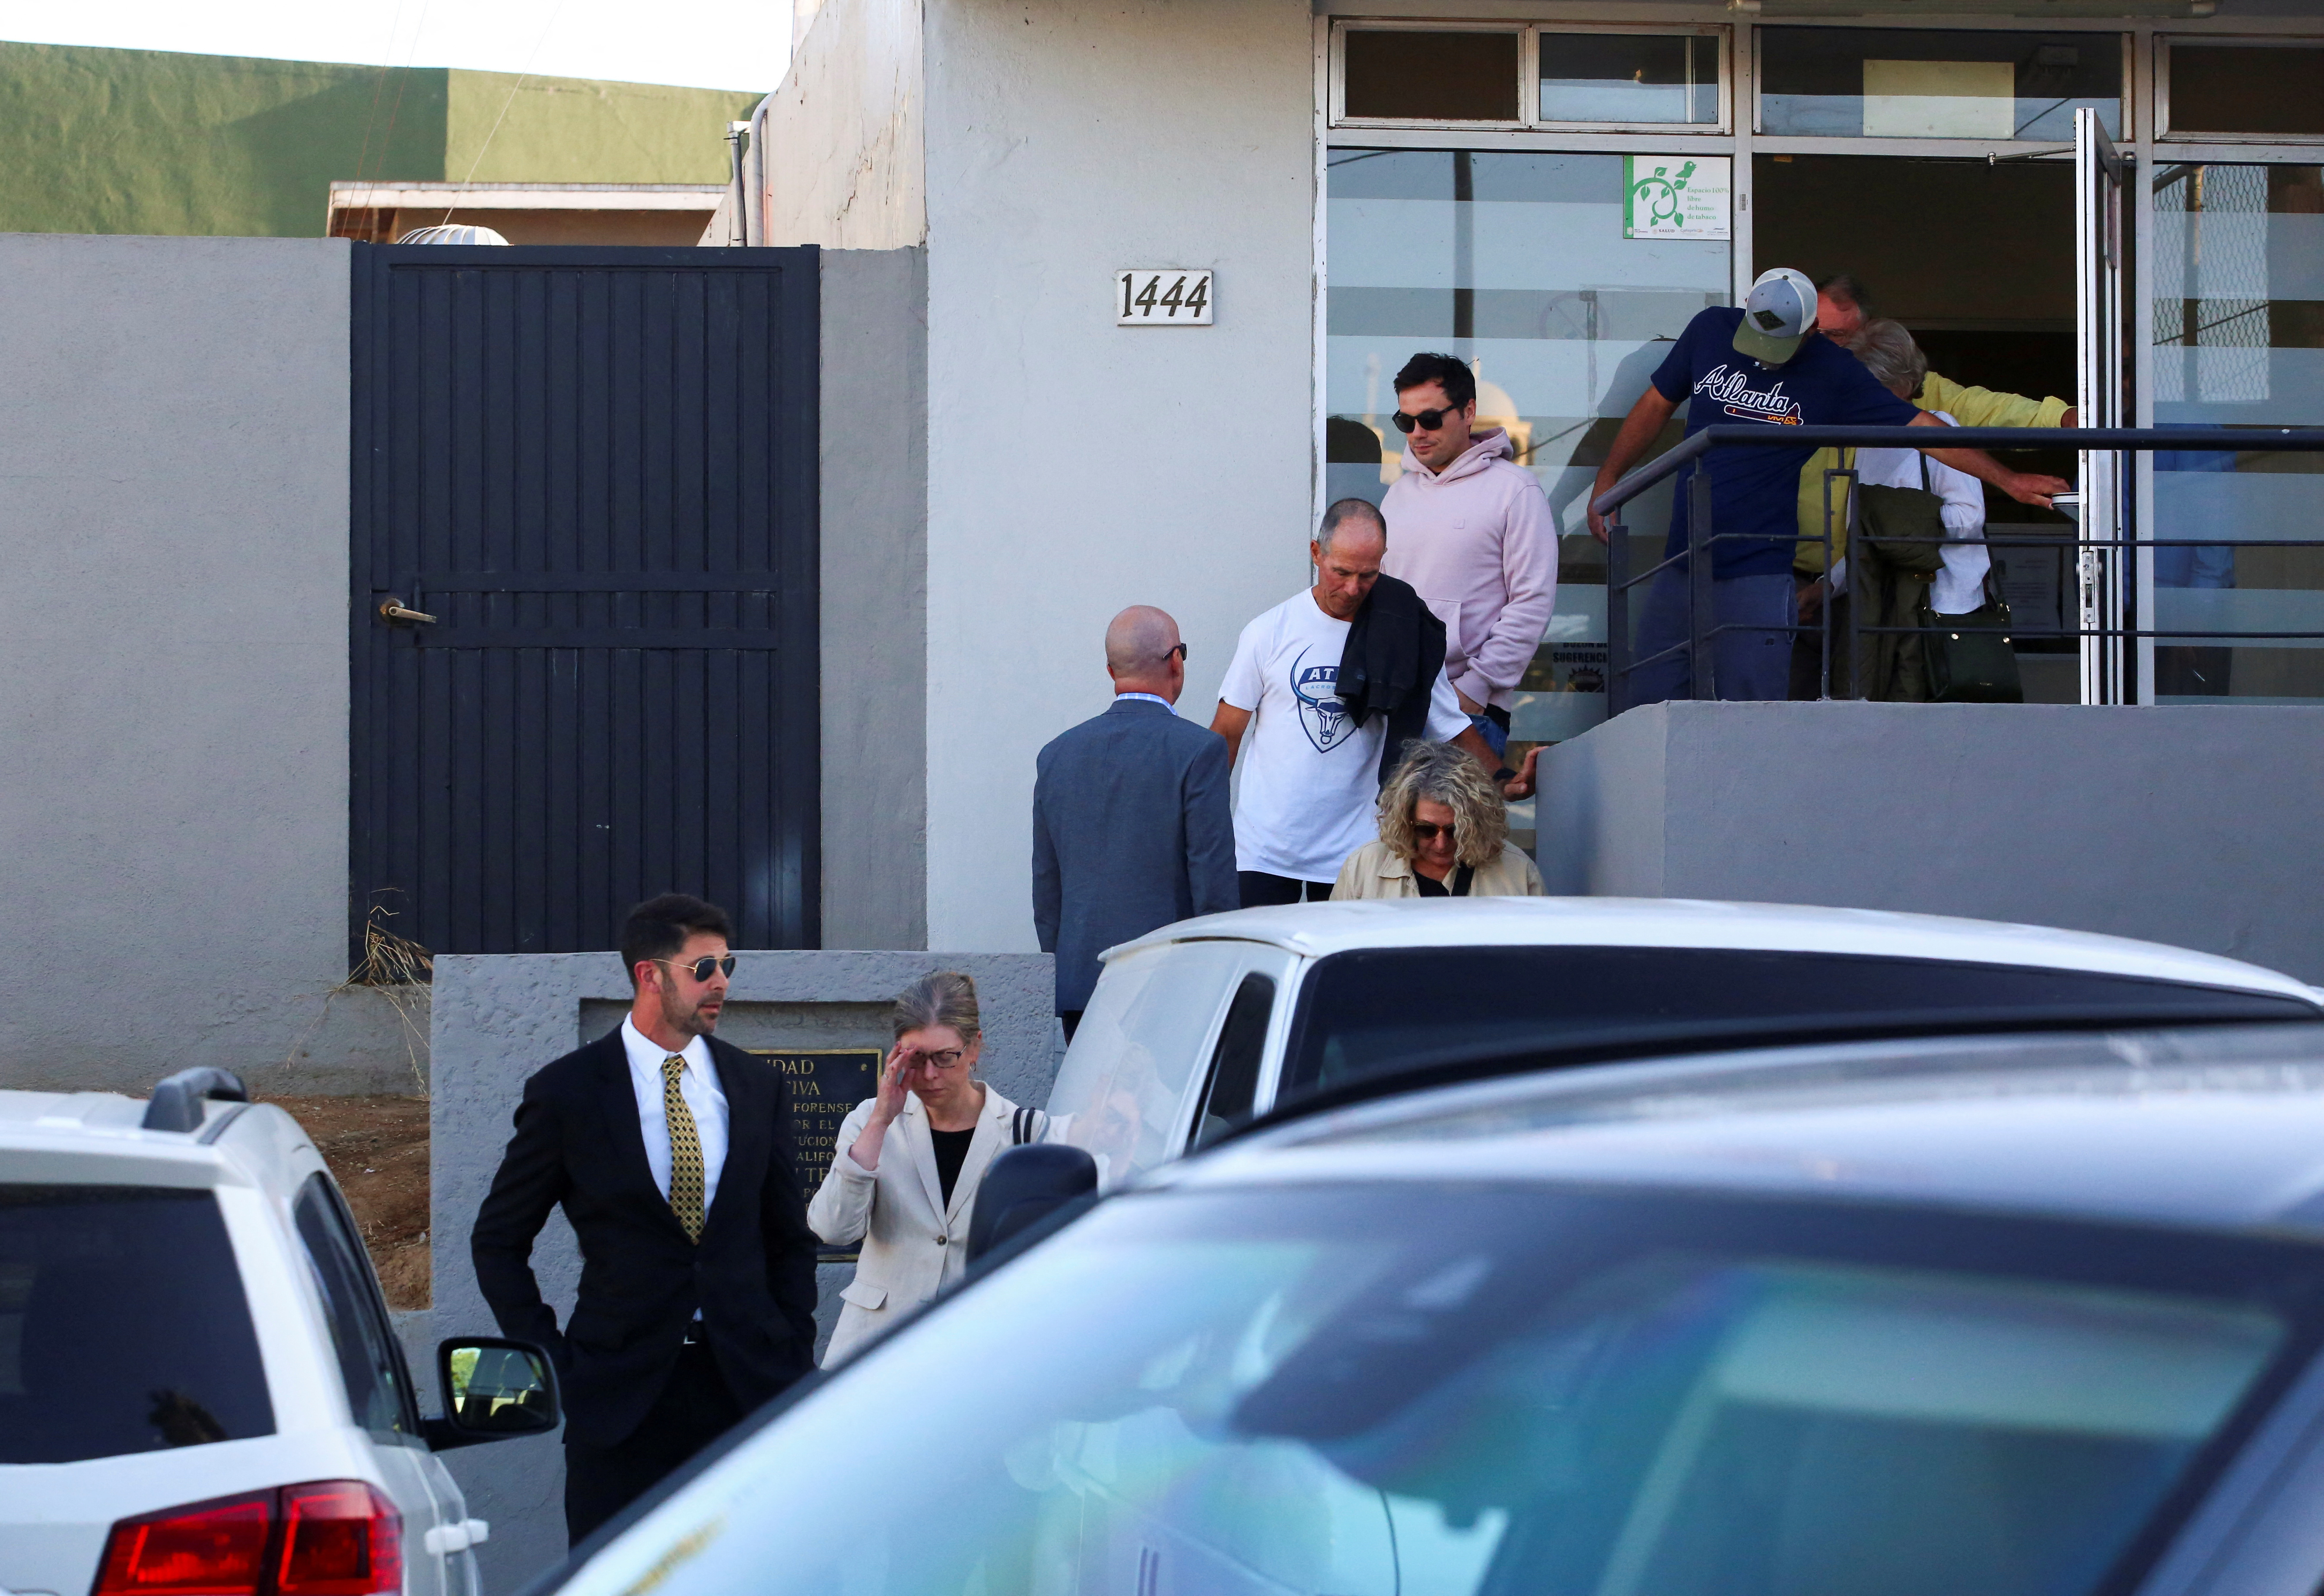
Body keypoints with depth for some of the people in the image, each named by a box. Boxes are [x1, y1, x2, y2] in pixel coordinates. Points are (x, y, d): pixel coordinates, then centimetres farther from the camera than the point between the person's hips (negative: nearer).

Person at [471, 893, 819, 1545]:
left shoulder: (758, 1087, 9)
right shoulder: (567, 1093, -1)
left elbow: (790, 1240, 17)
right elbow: (497, 1241, 6)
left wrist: (793, 1362, 8)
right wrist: (553, 1360, -2)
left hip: (746, 1387, 3)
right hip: (620, 1391, -2)